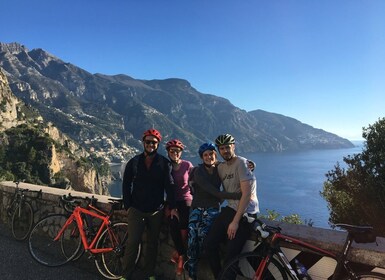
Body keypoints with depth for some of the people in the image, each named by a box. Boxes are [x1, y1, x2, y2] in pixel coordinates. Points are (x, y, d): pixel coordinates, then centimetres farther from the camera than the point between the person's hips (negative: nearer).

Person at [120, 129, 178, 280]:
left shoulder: (164, 163, 0)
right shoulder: (134, 162, 3)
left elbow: (169, 185, -3)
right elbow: (126, 185, 5)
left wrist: (172, 207, -8)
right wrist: (128, 206, 0)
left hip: (156, 211, 0)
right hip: (136, 210, 0)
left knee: (152, 243, 11)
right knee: (132, 242, -1)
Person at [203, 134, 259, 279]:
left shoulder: (241, 163, -14)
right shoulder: (221, 167, 10)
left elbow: (247, 193, -20)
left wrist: (235, 221, -20)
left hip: (245, 213, -7)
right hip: (230, 209, 7)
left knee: (230, 255, -9)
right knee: (209, 244, 0)